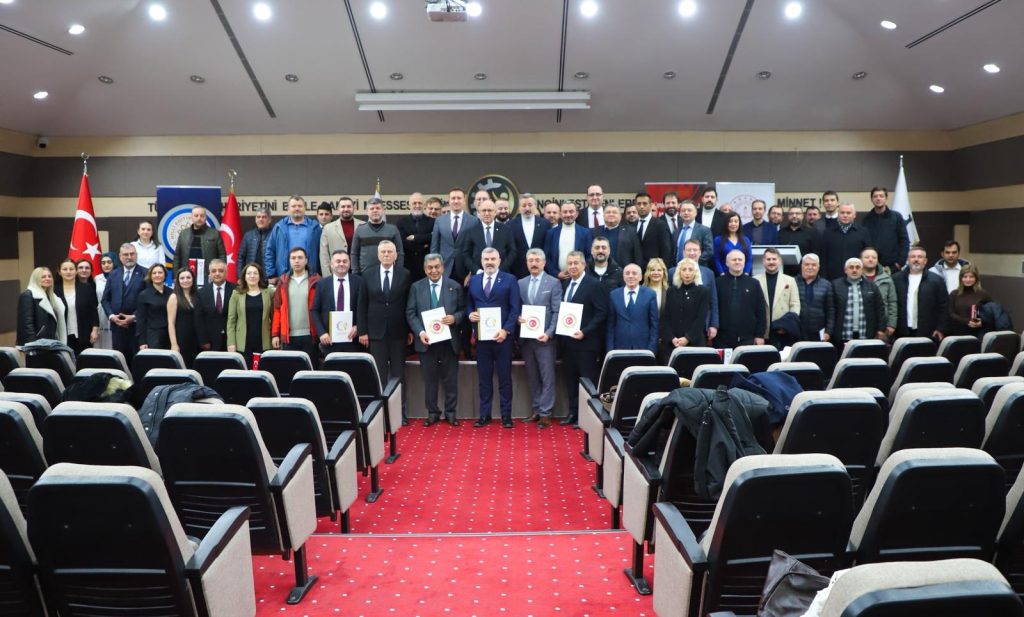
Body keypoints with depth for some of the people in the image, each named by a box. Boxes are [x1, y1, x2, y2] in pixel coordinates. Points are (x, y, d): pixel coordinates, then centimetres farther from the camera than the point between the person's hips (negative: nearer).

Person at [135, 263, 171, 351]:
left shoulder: (171, 293, 8)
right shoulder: (144, 295, 2)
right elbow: (141, 320, 0)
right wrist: (142, 342, -6)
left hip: (170, 335, 3)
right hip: (152, 336, -2)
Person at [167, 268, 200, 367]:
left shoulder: (197, 296, 10)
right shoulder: (174, 297, -2)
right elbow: (171, 323, -5)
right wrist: (174, 344, -12)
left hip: (196, 340, 4)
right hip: (181, 340, -4)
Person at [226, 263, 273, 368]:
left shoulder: (268, 293, 6)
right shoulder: (237, 294, 6)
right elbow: (231, 320, 4)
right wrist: (231, 343, -4)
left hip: (264, 344, 0)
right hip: (242, 344, 0)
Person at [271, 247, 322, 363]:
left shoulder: (315, 281, 1)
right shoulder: (283, 282, 8)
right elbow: (277, 309, 7)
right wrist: (275, 334, 2)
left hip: (310, 336, -2)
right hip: (288, 336, 2)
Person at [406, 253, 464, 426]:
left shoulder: (455, 287, 4)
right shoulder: (416, 287, 5)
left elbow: (463, 310, 5)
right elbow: (410, 313, 1)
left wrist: (455, 318, -17)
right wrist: (420, 332, -13)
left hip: (449, 340, 0)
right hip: (427, 340, 0)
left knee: (451, 379, 7)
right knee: (429, 379, 8)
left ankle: (451, 412, 18)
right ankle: (432, 412, 19)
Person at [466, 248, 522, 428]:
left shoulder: (510, 280, 0)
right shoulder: (473, 280, 12)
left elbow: (515, 308, -5)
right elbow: (468, 304, 15)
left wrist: (506, 330, -15)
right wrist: (470, 314, -8)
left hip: (502, 335, -3)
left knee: (504, 376, 4)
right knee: (484, 376, 8)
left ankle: (506, 415, 13)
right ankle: (484, 414, 17)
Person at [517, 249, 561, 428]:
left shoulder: (554, 283, -1)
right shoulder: (521, 283, 11)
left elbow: (557, 312, -6)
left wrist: (549, 333, -15)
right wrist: (518, 317, -8)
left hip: (544, 337, -4)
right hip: (526, 337, 4)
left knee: (547, 378, 0)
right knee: (532, 377, 11)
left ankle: (545, 414, 5)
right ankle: (535, 410, 20)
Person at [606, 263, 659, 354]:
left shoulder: (650, 294, 2)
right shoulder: (613, 295, 6)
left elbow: (654, 324, 3)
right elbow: (610, 325, 7)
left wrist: (652, 349, -3)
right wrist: (610, 350, 1)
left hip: (643, 347, -1)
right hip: (620, 348, 1)